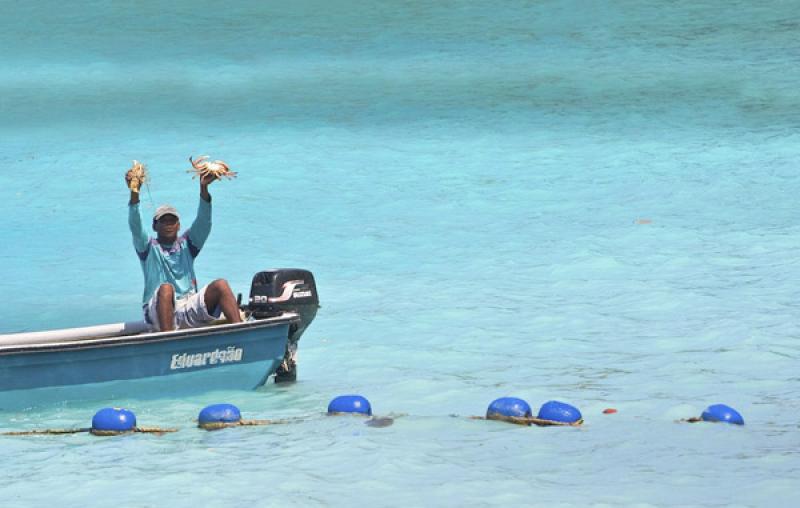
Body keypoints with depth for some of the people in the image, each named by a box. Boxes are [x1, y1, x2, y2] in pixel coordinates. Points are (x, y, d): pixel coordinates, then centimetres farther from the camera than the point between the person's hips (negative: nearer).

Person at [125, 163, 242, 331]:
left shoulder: (186, 244, 17)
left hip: (189, 312, 3)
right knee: (166, 288, -36)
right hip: (158, 313, -3)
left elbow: (203, 222, 2)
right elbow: (135, 226, -9)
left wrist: (204, 189, -16)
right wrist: (134, 192, -25)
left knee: (221, 285, -20)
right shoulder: (149, 247, 10)